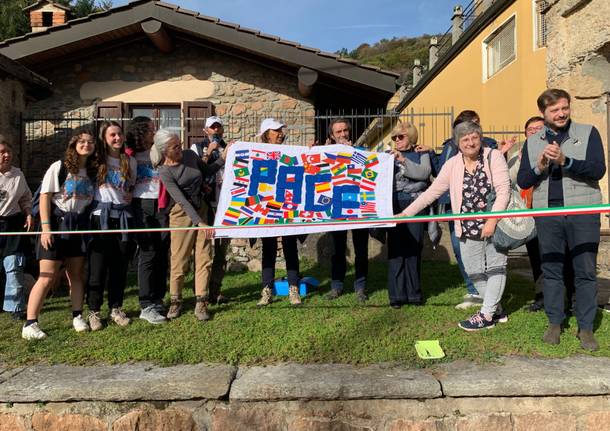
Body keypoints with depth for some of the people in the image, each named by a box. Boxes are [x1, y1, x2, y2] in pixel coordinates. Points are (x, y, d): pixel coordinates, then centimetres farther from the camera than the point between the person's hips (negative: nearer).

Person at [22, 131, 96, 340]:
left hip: (79, 226, 5)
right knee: (47, 276, -7)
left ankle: (77, 317, 19)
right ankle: (30, 324, -1)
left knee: (77, 274, 9)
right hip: (57, 223, -4)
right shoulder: (59, 167, -4)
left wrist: (89, 226, 2)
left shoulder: (92, 172, 9)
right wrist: (45, 226, -15)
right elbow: (45, 197, -8)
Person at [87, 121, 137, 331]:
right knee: (98, 265, -2)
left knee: (120, 265, 6)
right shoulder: (97, 160, 2)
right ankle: (94, 312, 9)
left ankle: (116, 309, 18)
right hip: (101, 216, -3)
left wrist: (131, 196, 4)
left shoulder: (130, 161, 11)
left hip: (123, 216, 3)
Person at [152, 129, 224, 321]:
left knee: (204, 257, 1)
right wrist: (200, 222, -28)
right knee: (179, 259, 2)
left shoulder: (190, 154, 0)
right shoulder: (165, 172, -14)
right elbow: (181, 200, -21)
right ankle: (175, 301, 19)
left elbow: (207, 171, 18)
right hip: (182, 213, -5)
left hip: (201, 209, 5)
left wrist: (223, 158, 5)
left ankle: (201, 303, 7)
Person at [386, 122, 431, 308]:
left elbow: (424, 173, -5)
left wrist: (403, 160, -11)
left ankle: (414, 293, 12)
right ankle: (397, 295, 1)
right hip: (394, 205, 1)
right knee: (395, 249, -4)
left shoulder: (421, 154, 12)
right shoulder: (388, 156, 17)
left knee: (414, 248, 1)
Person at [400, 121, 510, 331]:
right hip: (468, 229, 3)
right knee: (474, 272, 7)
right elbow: (432, 192, 3)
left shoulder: (494, 156, -6)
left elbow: (503, 190, -13)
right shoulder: (452, 165, 3)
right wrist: (405, 213, -1)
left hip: (495, 224, -3)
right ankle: (495, 310, 24)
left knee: (496, 267, 2)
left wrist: (492, 221, -21)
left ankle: (486, 315, 12)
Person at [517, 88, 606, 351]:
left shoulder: (588, 133, 4)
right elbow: (522, 181, 8)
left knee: (585, 271, 2)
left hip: (582, 213, -2)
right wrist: (539, 166, -11)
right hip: (547, 214, 2)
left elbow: (598, 170, -7)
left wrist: (565, 161, -20)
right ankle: (555, 323, 21)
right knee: (551, 270, 9)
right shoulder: (532, 142, 11)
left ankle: (585, 327, 14)